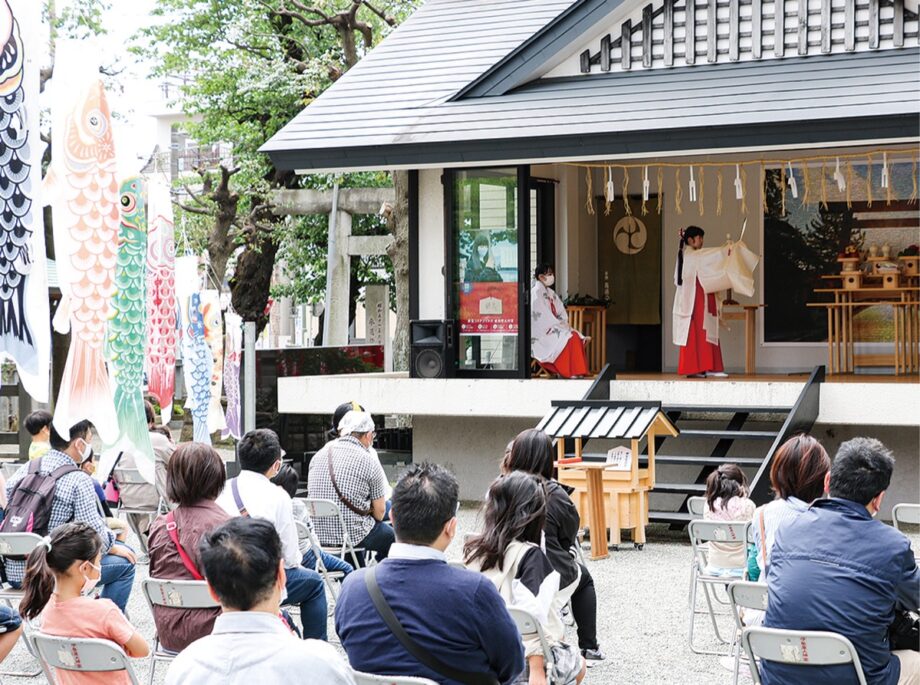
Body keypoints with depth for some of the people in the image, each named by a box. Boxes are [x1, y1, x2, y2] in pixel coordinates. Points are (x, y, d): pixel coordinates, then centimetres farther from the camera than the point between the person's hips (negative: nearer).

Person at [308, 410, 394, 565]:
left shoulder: (318, 455, 5)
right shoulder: (369, 461, -9)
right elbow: (380, 512, -6)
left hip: (317, 535, 5)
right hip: (352, 536, -5)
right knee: (389, 534, 24)